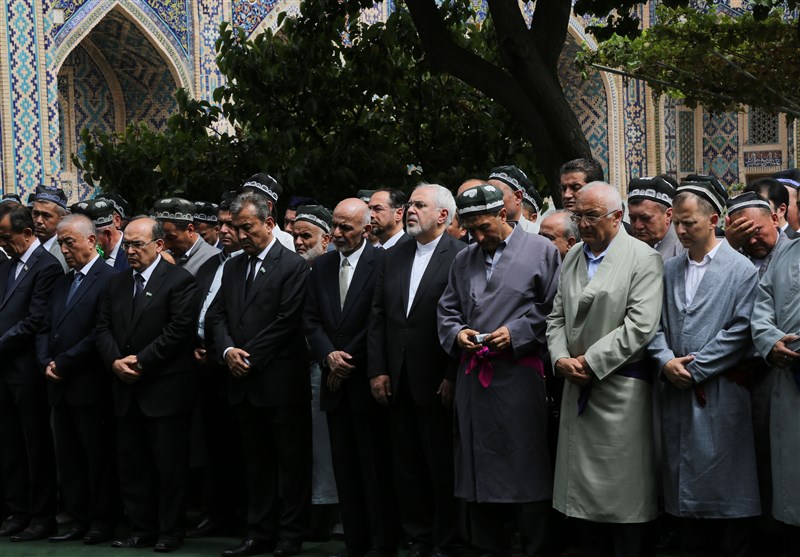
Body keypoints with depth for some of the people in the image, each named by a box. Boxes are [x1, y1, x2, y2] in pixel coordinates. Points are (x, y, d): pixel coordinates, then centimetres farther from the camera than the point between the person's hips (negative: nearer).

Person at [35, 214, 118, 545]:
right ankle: (78, 520, 18)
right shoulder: (62, 283, 17)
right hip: (60, 387, 8)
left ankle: (102, 522, 10)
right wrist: (46, 363, -2)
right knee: (68, 458, 10)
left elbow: (100, 334, -17)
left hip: (90, 387, -8)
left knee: (98, 458, 1)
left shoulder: (109, 279, -10)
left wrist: (63, 364, -13)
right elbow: (45, 329, 16)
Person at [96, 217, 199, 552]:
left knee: (170, 465, 1)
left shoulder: (179, 281, -7)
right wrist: (115, 361, -8)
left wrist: (140, 361, -16)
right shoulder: (117, 282, 14)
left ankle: (170, 533, 11)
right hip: (126, 390, 6)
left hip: (165, 389, -6)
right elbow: (103, 327, 9)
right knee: (130, 464, 9)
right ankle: (141, 530, 18)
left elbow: (178, 331, -15)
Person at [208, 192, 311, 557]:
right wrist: (227, 350, -6)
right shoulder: (233, 267, 15)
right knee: (256, 461, 11)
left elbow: (287, 322, -13)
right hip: (244, 383, 7)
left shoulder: (292, 266, -7)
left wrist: (250, 358, -13)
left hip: (281, 382, -6)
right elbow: (217, 315, 12)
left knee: (291, 461, 1)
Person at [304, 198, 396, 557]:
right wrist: (329, 356, -6)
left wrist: (349, 361, -8)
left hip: (366, 382, -6)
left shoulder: (382, 263, -7)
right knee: (345, 469, 8)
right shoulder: (322, 266, 12)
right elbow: (312, 320, 9)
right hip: (336, 383, 6)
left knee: (376, 469, -1)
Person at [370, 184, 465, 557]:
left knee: (444, 468, 3)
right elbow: (377, 318, 11)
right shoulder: (393, 260, 12)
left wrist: (453, 376, -14)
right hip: (398, 383, 6)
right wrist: (377, 370, 4)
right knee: (407, 467, 11)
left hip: (437, 384, -6)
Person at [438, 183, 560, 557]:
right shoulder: (463, 260, 15)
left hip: (519, 376, -5)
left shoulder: (541, 252, 0)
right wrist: (457, 333, -1)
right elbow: (447, 310, 19)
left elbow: (554, 311, -4)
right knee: (477, 469, 10)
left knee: (526, 470, -1)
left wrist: (516, 333, -14)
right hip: (473, 377, 5)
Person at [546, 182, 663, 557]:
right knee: (580, 494, 9)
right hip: (578, 389, 6)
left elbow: (640, 326, -15)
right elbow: (557, 317, 15)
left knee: (625, 495, -2)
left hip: (621, 391, -6)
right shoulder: (572, 258, 14)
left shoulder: (643, 259, -7)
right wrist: (561, 358, -3)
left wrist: (591, 361, -15)